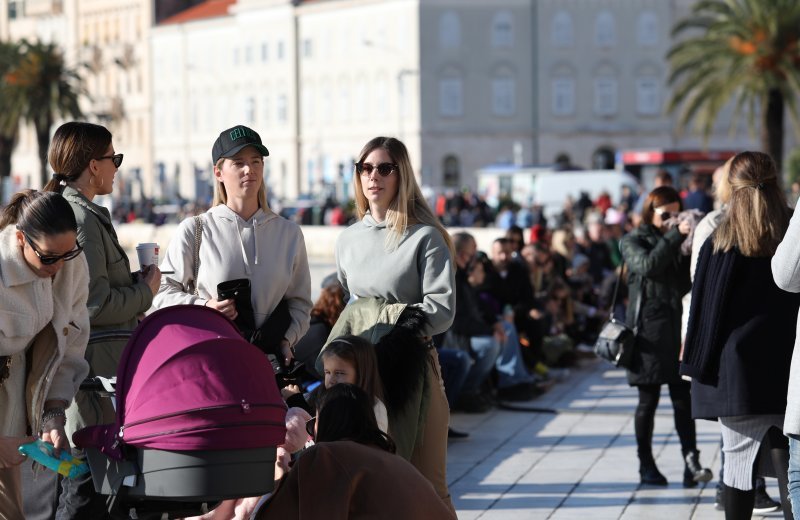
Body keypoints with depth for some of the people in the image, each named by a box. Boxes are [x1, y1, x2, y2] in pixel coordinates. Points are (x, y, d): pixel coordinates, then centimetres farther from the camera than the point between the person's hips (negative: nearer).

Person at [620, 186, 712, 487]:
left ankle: (691, 460, -13)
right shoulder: (633, 242, 4)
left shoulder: (678, 241, 15)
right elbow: (647, 265, -18)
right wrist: (676, 236, -21)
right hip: (648, 328, -3)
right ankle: (646, 465, 11)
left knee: (683, 397, -6)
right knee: (649, 399, 2)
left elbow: (687, 283, 7)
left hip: (676, 327, 3)